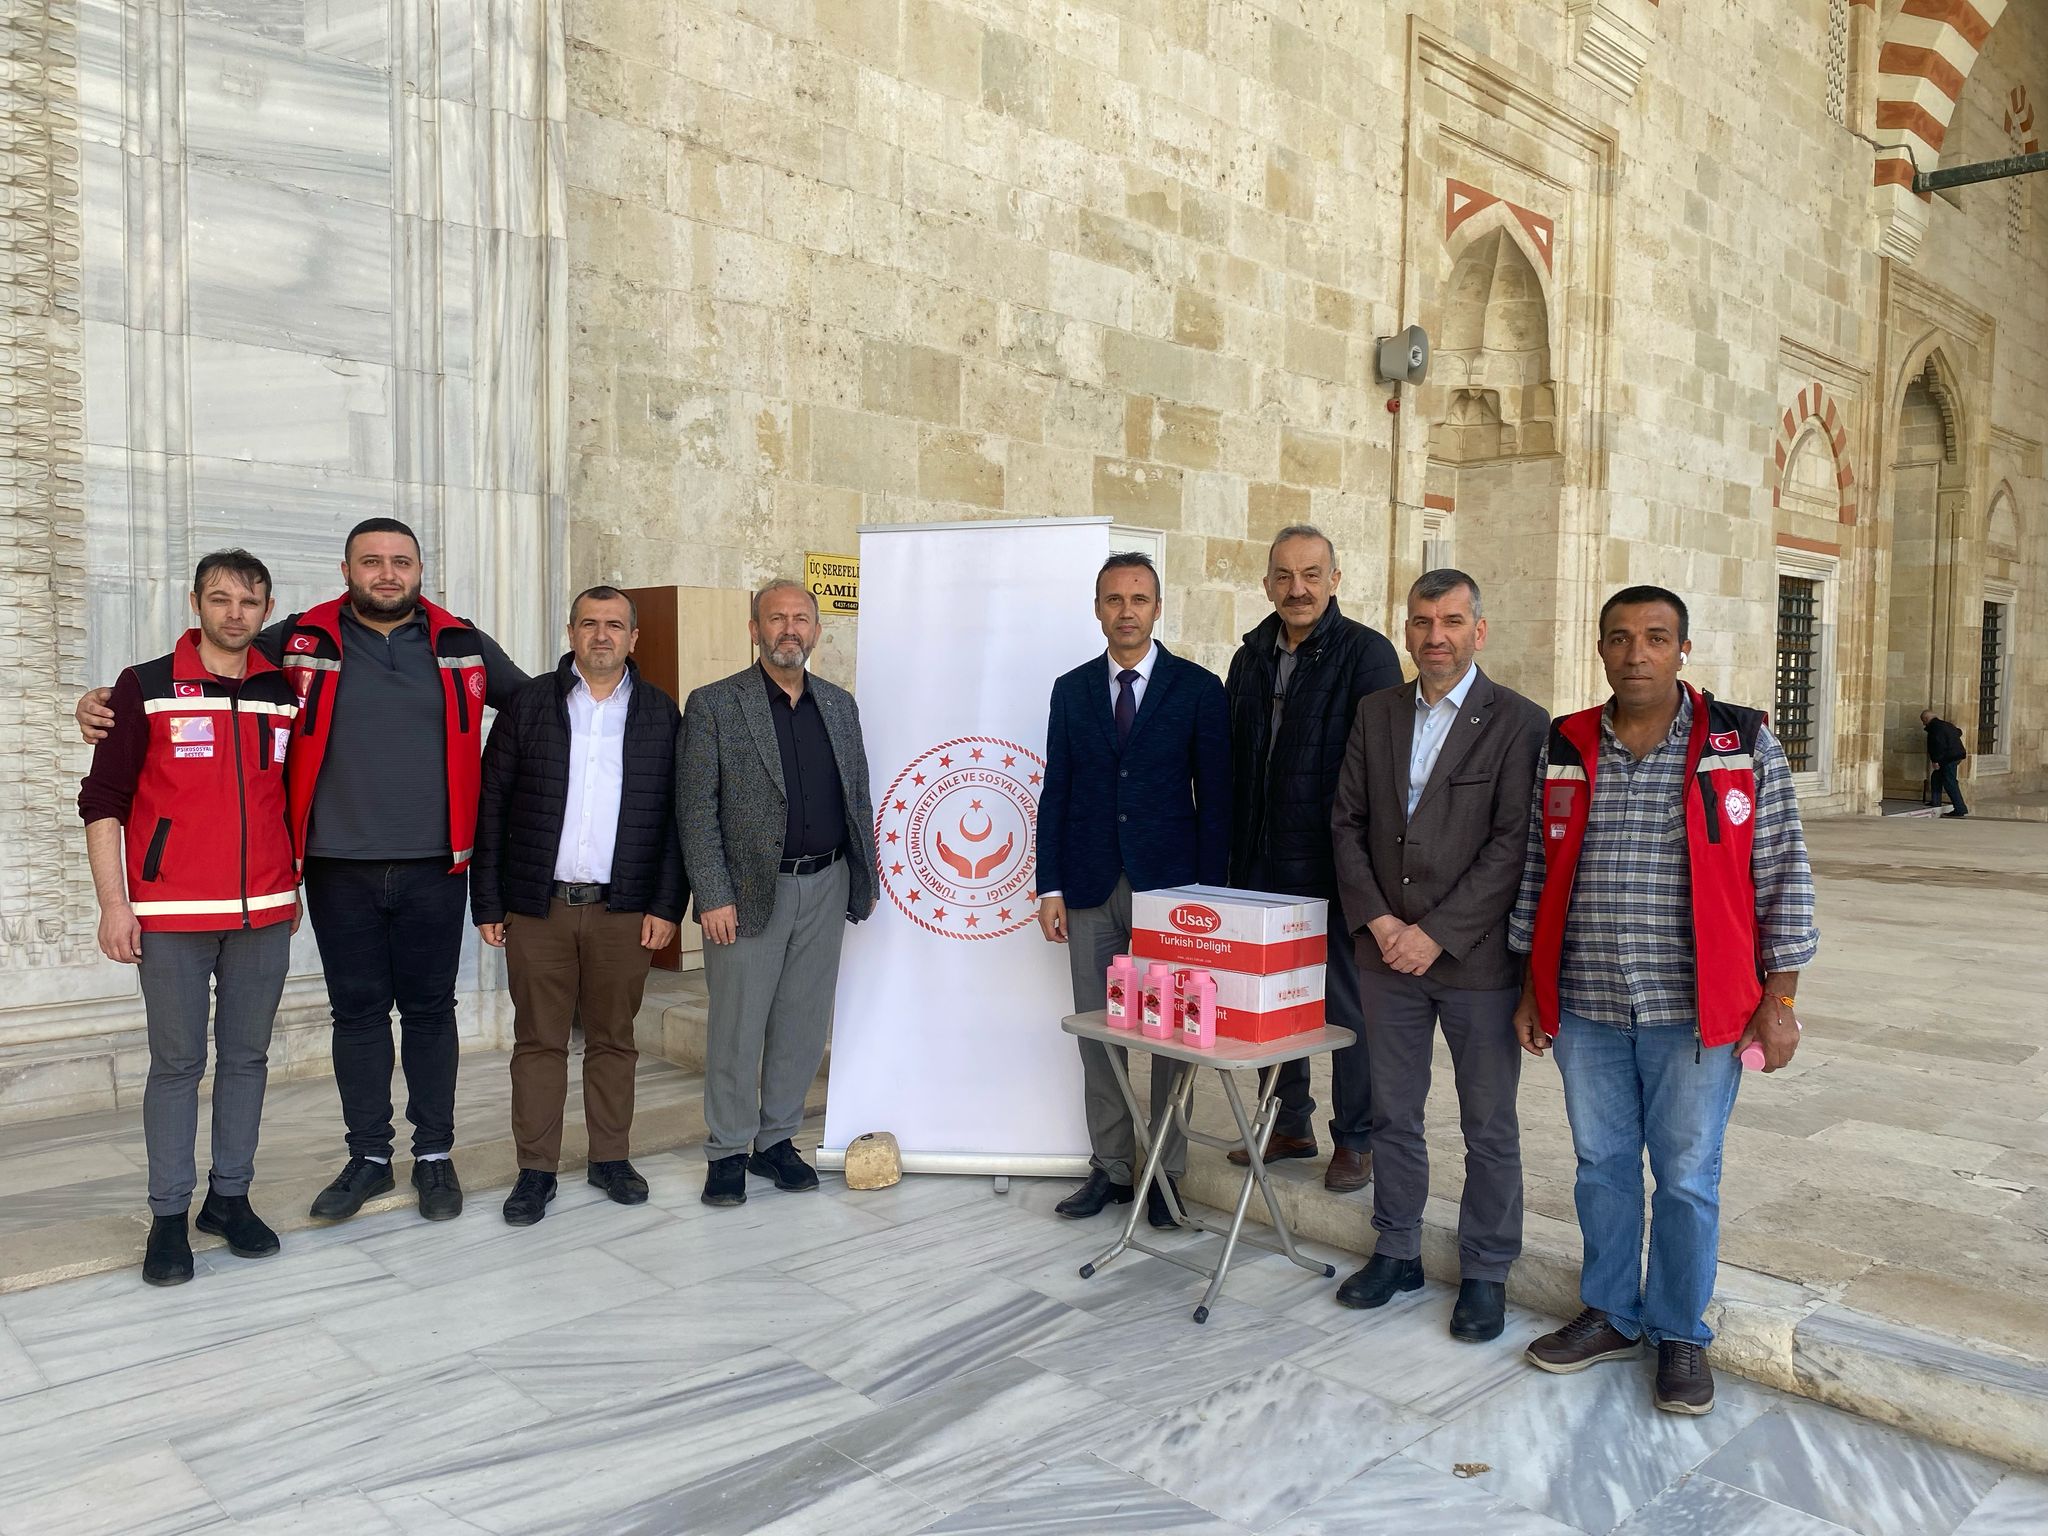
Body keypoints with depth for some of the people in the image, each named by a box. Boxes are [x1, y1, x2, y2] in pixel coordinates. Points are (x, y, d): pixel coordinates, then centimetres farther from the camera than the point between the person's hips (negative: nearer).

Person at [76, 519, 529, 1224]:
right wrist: (108, 702, -3)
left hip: (433, 868, 0)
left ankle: (435, 1155, 20)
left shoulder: (463, 645, 4)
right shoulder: (299, 643, 2)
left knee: (429, 1009, 8)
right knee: (357, 1011, 9)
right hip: (339, 868, 0)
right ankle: (368, 1156, 23)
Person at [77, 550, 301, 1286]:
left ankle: (230, 1197, 21)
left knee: (247, 1057, 9)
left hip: (264, 915, 3)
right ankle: (169, 1216, 12)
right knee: (177, 1064, 3)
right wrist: (114, 904, -7)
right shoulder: (146, 688, -1)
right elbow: (102, 801, -2)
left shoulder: (285, 694, 8)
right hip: (173, 917, -3)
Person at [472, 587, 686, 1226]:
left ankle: (610, 1159, 24)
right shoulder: (529, 704, 3)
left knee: (613, 1039, 10)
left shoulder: (661, 714, 5)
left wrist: (666, 905, -3)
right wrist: (487, 903, -2)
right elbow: (492, 806, 3)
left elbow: (675, 816, 3)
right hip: (536, 908, 0)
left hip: (623, 909, 0)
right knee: (538, 1041, 7)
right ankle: (536, 1169, 18)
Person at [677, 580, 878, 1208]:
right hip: (748, 892, -4)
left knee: (803, 1026, 11)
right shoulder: (714, 705, -4)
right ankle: (728, 1152, 18)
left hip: (825, 889, 4)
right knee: (737, 1030, 4)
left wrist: (866, 880, 9)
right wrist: (714, 897, -13)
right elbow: (696, 810, -7)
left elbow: (858, 797, 14)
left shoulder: (839, 704, 10)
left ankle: (776, 1139, 26)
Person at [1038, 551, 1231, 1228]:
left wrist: (1209, 891, -6)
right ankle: (1111, 1167, 21)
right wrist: (1050, 887, 2)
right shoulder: (1072, 690, 8)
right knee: (1098, 1035, 8)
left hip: (1170, 887, -2)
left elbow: (1214, 797, -1)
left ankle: (1166, 1172, 17)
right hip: (1091, 891, 3)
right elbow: (1055, 793, 8)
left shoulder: (1197, 688, 0)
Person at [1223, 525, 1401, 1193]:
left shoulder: (1366, 653, -8)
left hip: (1335, 864, -6)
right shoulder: (1251, 658, 11)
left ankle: (1355, 1138, 20)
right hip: (1264, 863, 6)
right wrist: (1235, 855, 10)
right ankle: (1290, 1125, 30)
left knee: (1348, 1001, 5)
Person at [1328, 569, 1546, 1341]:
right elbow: (1348, 823, 6)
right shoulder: (1376, 713, 7)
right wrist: (1377, 919, -6)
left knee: (1490, 1126, 8)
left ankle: (1485, 1272, 24)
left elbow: (1513, 844, -13)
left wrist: (1436, 933, -16)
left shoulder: (1518, 722, -7)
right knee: (1393, 1115, 15)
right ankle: (1398, 1252, 31)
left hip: (1476, 959, -4)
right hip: (1388, 955, 4)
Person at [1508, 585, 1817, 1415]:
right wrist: (1532, 989, 10)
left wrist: (1778, 998, -4)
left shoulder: (1744, 745, -3)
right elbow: (1537, 874, 10)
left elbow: (1782, 876, -1)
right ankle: (1610, 1314, 33)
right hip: (1585, 1008, 3)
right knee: (1601, 1166, 15)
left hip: (1695, 1011, -3)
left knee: (1687, 1177, 8)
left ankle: (1680, 1333, 27)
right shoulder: (1563, 750, 5)